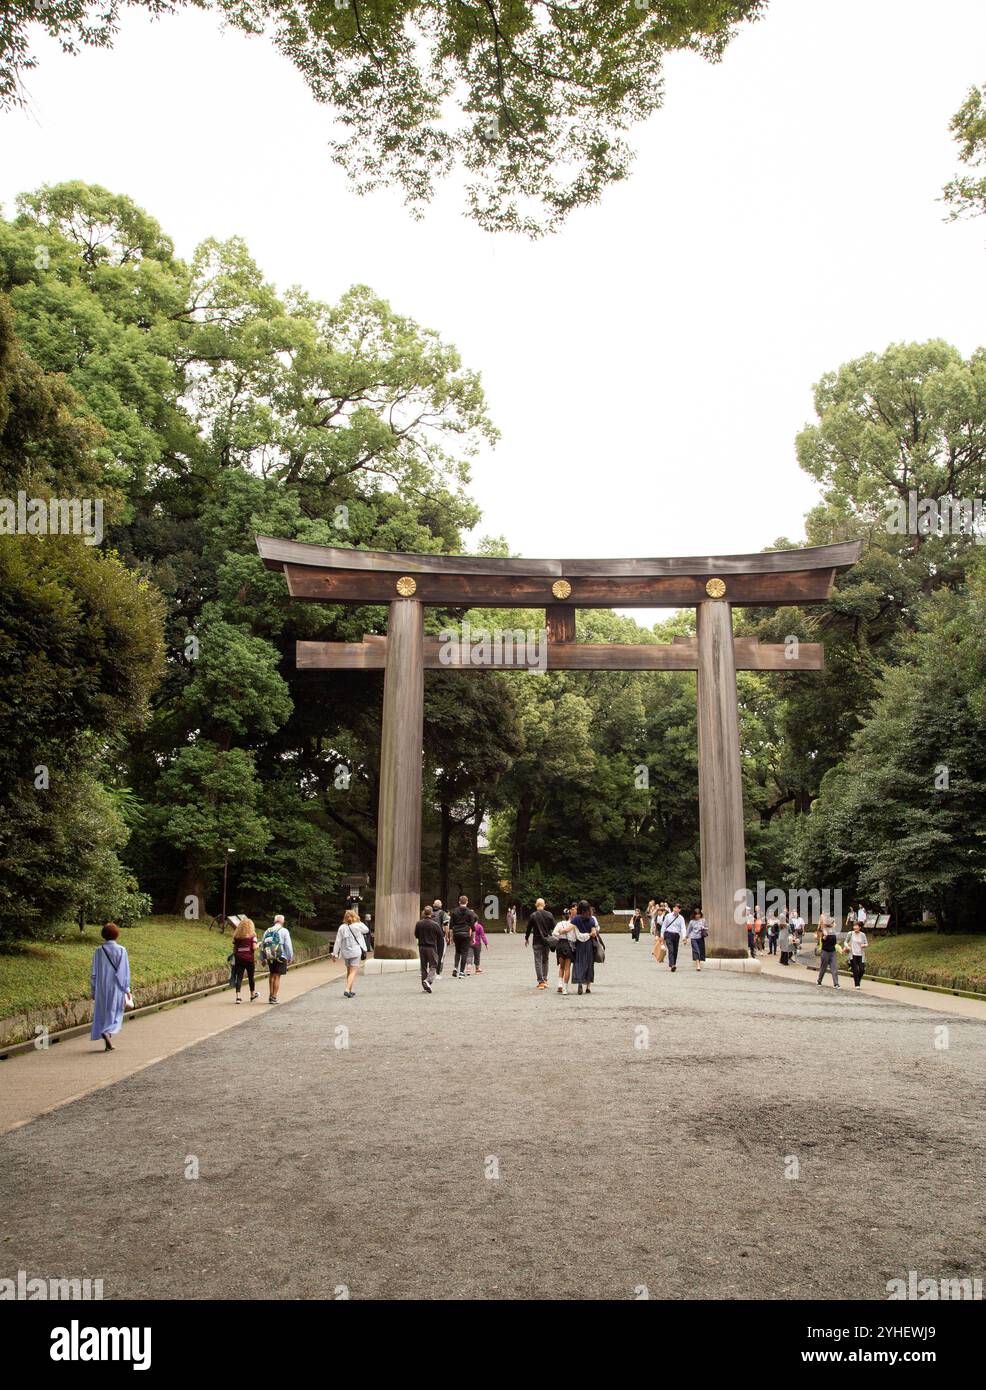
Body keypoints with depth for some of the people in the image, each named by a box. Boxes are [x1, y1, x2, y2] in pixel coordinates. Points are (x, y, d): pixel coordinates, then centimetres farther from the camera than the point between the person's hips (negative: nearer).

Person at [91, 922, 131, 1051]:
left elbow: (94, 973, 0)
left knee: (103, 1014, 12)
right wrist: (127, 989, 1)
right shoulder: (121, 950, -8)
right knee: (115, 1013, 10)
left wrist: (93, 991, 8)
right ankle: (107, 1032, -18)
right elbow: (126, 971, -6)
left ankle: (108, 1044, 11)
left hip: (102, 988, 1)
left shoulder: (98, 951, -4)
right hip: (117, 987, -1)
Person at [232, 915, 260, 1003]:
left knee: (239, 977, 2)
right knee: (250, 977, 13)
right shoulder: (252, 935, -3)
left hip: (239, 958, 2)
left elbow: (234, 948, 7)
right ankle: (253, 995, 29)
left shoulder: (236, 936, 6)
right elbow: (254, 947, -10)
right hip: (249, 959, -2)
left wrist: (235, 956, 15)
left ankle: (238, 997, -8)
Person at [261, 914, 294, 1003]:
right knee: (277, 976, -1)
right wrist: (290, 958, 2)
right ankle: (274, 997, -3)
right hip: (280, 957, -4)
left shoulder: (267, 931, 10)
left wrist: (263, 959, 20)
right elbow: (288, 946, -7)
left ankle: (271, 994, 21)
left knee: (272, 975, 22)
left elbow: (262, 945, 13)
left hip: (269, 957, 5)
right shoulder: (284, 931, -4)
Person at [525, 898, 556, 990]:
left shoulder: (533, 916, -8)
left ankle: (541, 981, -6)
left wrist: (526, 938, 14)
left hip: (537, 941, -3)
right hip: (547, 941, 3)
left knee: (538, 961, 0)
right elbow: (553, 927, 4)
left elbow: (529, 928, -1)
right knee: (545, 960, 17)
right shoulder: (549, 915, 0)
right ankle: (545, 980, 18)